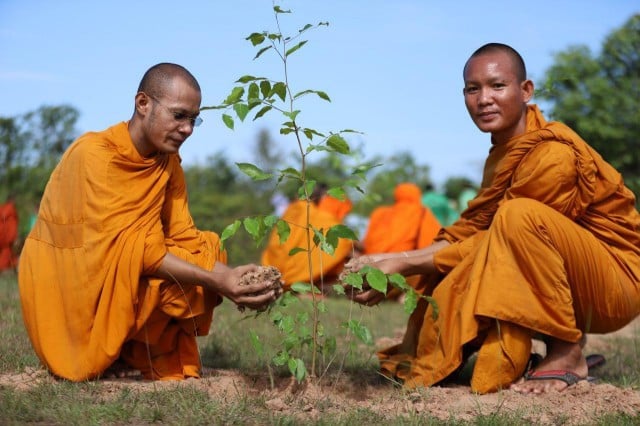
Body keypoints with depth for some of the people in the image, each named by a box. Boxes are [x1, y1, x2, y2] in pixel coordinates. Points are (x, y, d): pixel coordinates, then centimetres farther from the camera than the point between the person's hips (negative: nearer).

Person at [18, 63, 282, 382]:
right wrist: (217, 280, -33)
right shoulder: (93, 154, -22)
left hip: (121, 289, 8)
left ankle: (130, 353, -5)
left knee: (206, 252, -5)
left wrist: (234, 278, -22)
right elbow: (129, 248, -28)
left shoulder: (168, 162, 2)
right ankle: (98, 358, -8)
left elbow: (184, 238, -3)